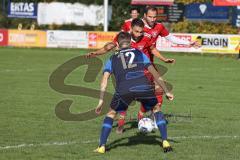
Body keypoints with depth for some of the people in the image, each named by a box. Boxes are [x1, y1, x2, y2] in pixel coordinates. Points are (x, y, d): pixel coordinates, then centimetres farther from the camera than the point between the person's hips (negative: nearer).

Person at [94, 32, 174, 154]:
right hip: (144, 87, 1)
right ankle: (165, 142, 18)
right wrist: (166, 91, 33)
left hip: (124, 90, -1)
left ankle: (102, 146, 13)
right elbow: (155, 74, 28)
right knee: (156, 109, 27)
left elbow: (104, 79, 16)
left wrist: (101, 101, 14)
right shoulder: (139, 54, 31)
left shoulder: (112, 59, 28)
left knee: (111, 114, 22)